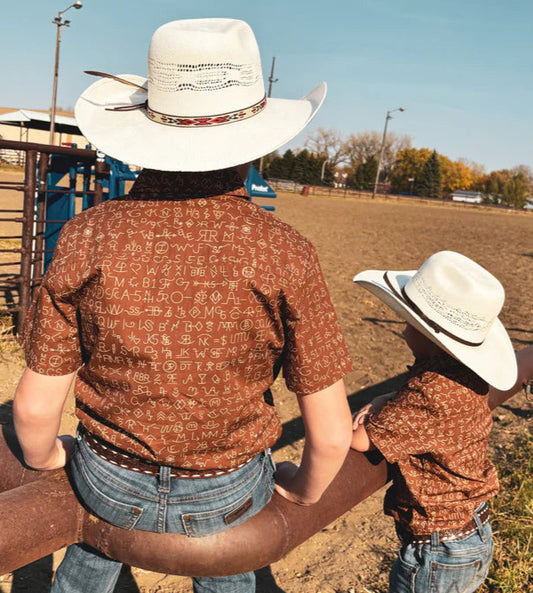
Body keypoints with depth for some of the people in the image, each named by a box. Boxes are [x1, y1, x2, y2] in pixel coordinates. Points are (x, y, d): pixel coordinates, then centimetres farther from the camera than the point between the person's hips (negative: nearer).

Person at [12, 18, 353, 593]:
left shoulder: (89, 237, -20)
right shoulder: (285, 254, -22)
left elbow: (36, 406, -12)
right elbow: (331, 433, -17)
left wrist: (42, 457, 11)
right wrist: (305, 489, 5)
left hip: (112, 487, 1)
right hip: (228, 498, 1)